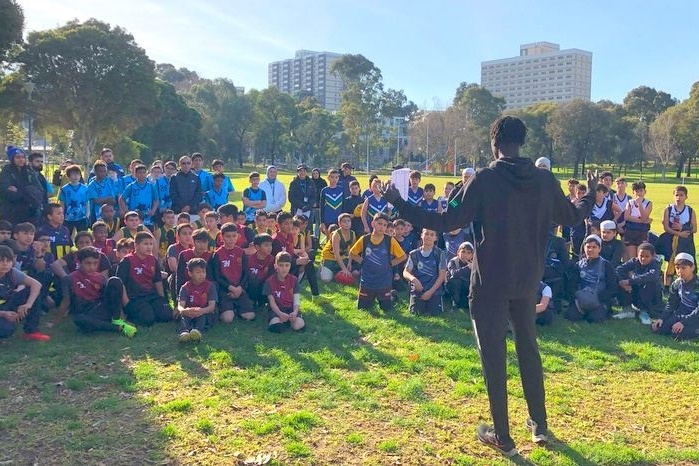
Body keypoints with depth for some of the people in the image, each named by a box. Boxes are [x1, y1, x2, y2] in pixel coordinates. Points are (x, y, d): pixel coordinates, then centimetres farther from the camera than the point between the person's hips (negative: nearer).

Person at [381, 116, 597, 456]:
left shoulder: (484, 180, -14)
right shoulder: (545, 180, 0)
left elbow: (446, 222, -15)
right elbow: (571, 217, 15)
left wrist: (399, 204, -7)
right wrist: (592, 193, 36)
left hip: (490, 281, -5)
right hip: (528, 280, 5)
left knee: (493, 356, 5)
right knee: (529, 349, 20)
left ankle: (502, 437, 13)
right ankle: (539, 425, 29)